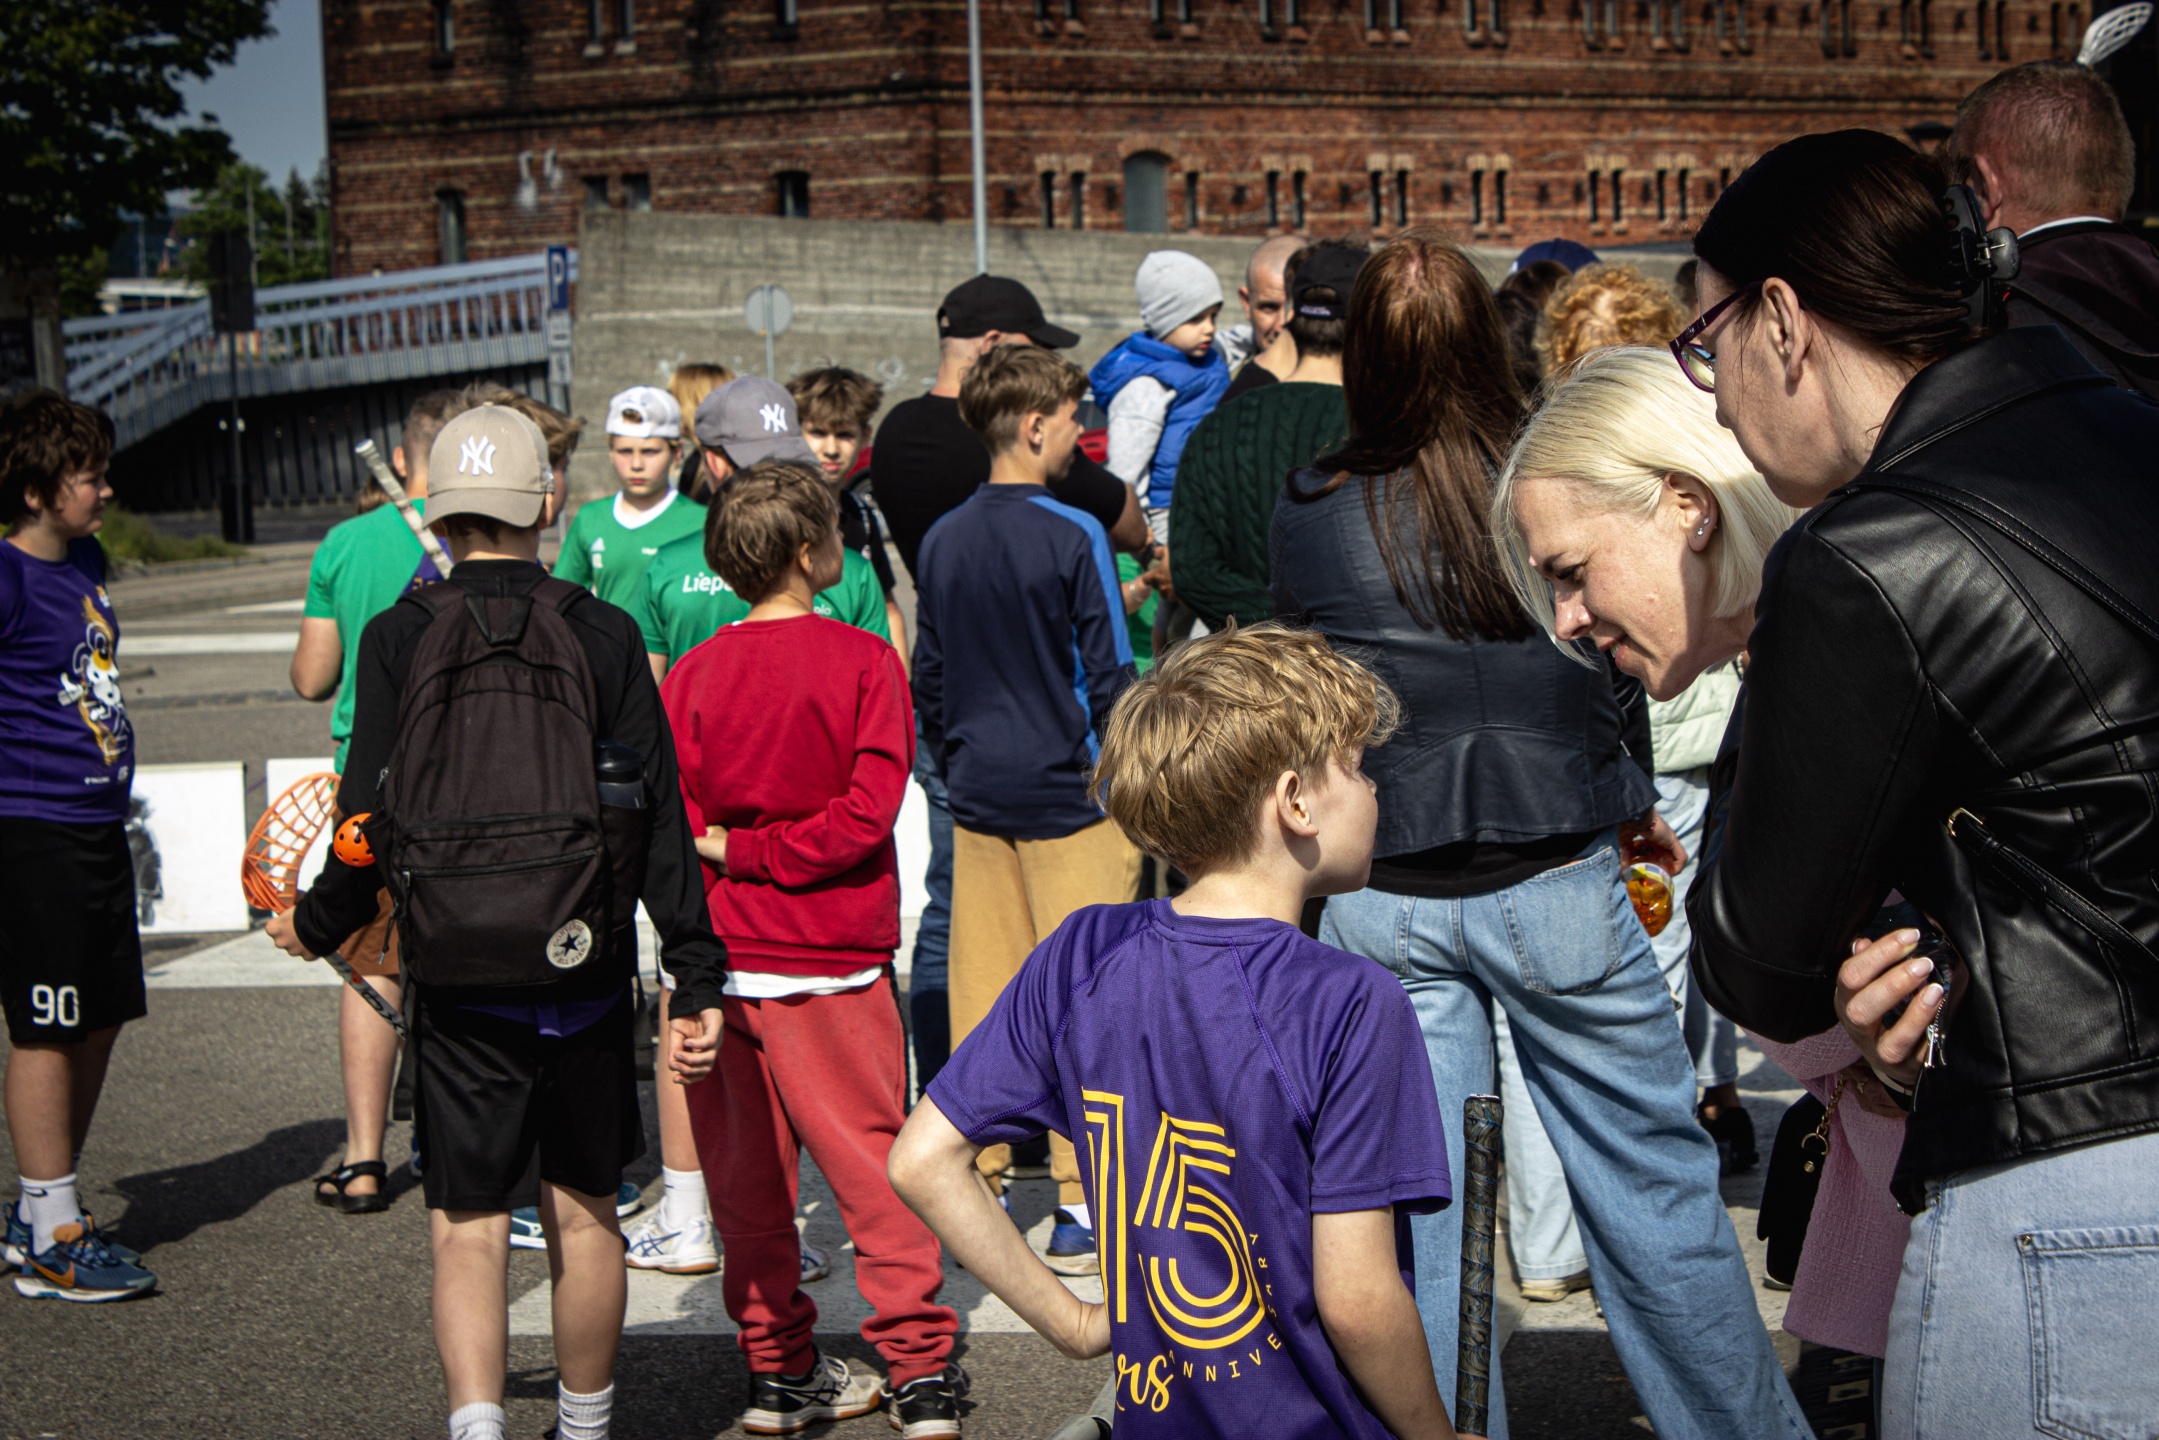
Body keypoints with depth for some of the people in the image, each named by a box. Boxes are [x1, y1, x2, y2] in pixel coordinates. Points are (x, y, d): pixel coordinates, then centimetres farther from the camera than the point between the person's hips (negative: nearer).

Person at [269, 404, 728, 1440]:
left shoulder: (399, 636, -5)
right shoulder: (603, 633, -3)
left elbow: (371, 818, -5)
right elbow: (658, 816, -5)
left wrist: (316, 924, 13)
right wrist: (699, 977, -2)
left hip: (460, 976, -1)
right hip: (586, 968, 1)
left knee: (467, 1221, 6)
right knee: (583, 1209, 15)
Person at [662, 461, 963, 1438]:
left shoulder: (690, 676, 1)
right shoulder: (863, 663, -7)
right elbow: (867, 813, -14)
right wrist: (757, 853, -7)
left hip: (719, 958, 3)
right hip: (829, 962, -3)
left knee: (748, 1180, 11)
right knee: (875, 1171, 3)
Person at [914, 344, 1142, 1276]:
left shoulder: (942, 542, 7)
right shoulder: (1073, 536, -11)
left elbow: (928, 679, 13)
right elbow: (1109, 679, -10)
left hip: (978, 800, 6)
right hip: (1068, 795, -6)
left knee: (981, 996, 10)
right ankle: (1080, 1210, 0)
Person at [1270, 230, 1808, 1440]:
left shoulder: (1308, 517, -5)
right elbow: (1616, 662, 5)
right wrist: (1633, 805, 22)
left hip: (1379, 900, 1)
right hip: (1556, 885, 0)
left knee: (1419, 1207, 9)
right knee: (1654, 1182, 11)